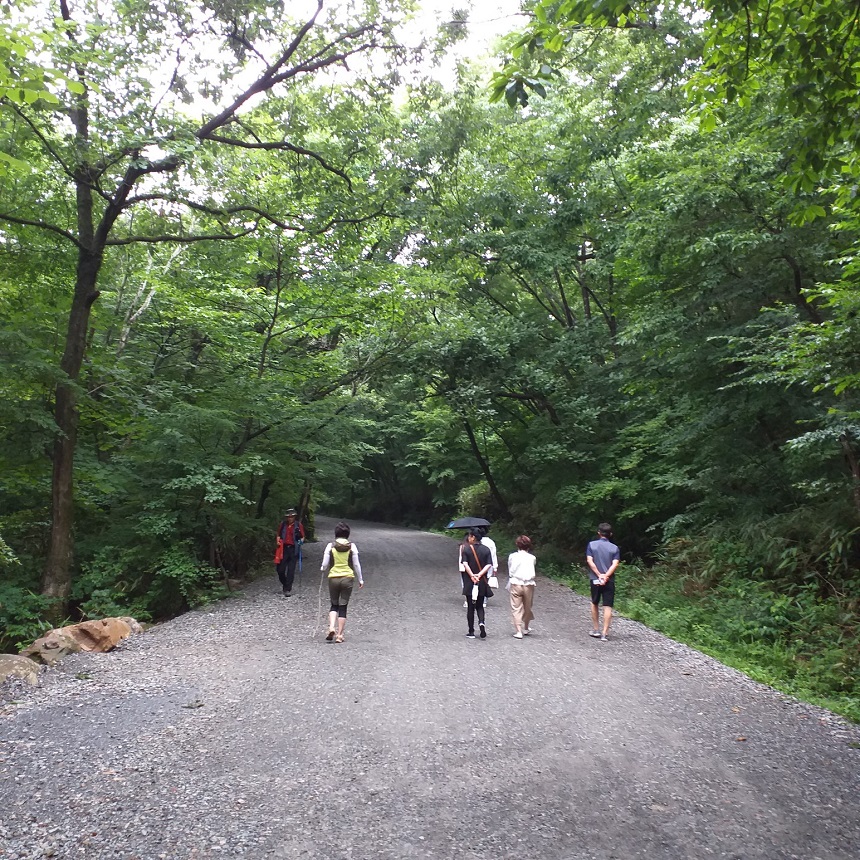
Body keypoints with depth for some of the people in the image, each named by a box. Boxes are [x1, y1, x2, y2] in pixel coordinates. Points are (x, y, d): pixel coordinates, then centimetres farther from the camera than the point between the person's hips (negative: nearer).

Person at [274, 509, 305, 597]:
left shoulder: (299, 525, 0)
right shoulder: (283, 524, 5)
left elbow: (302, 537, 7)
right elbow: (279, 534, 17)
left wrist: (301, 541, -13)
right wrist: (278, 541, -1)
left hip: (293, 549, -2)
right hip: (284, 548, 2)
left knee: (291, 570, -2)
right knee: (280, 569, 2)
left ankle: (288, 589, 5)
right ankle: (284, 583, 29)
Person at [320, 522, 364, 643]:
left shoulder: (330, 546, -4)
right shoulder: (352, 546, -3)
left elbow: (325, 564, -4)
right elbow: (356, 564, -1)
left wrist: (322, 568, 19)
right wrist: (360, 579, 9)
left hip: (333, 578, 0)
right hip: (348, 578, 0)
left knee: (334, 605, 17)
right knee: (343, 607, 8)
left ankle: (331, 627, -4)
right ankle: (339, 634, 7)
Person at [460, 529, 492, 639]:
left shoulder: (466, 549, -6)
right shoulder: (486, 549, 1)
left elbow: (465, 564, -17)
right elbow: (489, 565, -8)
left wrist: (472, 576, -16)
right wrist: (479, 575, -13)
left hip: (469, 582, -2)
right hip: (482, 582, 2)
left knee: (470, 607, 8)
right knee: (480, 606, 16)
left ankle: (471, 632, 11)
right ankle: (481, 622, -11)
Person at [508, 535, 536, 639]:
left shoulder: (512, 556, -2)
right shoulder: (532, 558, -2)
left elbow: (509, 572, 9)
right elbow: (532, 574, 4)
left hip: (515, 584, -1)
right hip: (528, 585, 1)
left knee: (516, 609, 4)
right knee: (527, 608, 18)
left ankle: (518, 632, 1)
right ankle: (526, 629, 33)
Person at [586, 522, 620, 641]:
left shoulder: (592, 544, 0)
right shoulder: (614, 548, 2)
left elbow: (590, 561, -10)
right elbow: (615, 564, -11)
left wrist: (599, 575, -11)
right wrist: (606, 576, -16)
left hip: (595, 579, 0)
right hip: (609, 581, 0)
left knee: (594, 603, 18)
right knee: (608, 606, 1)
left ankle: (596, 630, 22)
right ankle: (605, 633, -4)